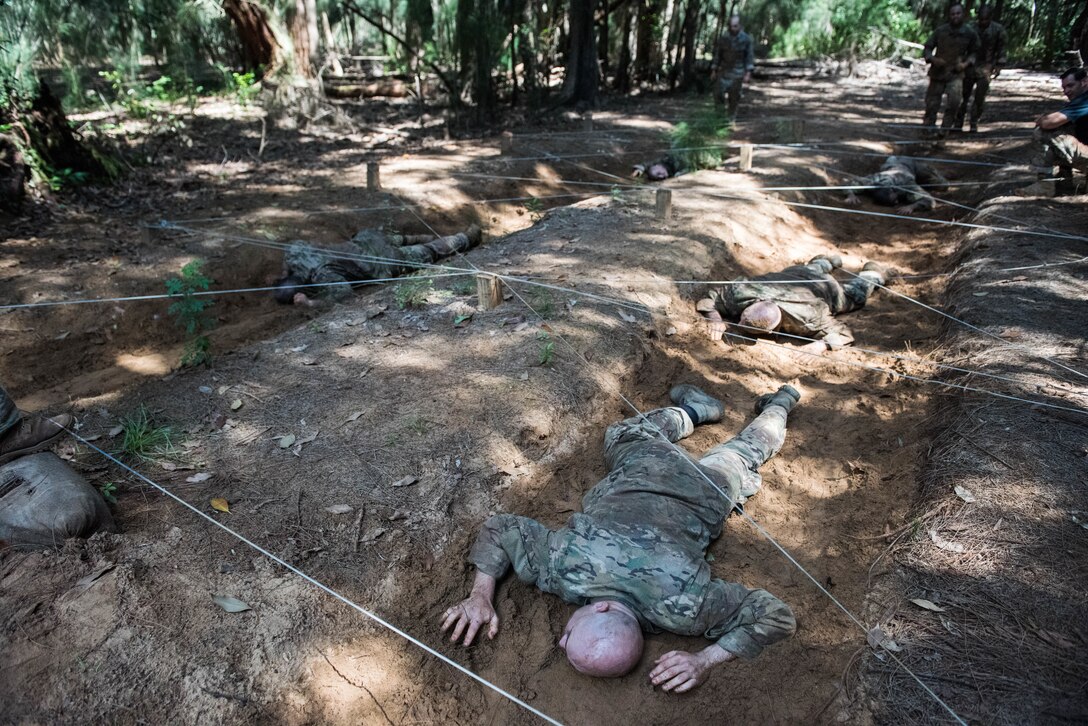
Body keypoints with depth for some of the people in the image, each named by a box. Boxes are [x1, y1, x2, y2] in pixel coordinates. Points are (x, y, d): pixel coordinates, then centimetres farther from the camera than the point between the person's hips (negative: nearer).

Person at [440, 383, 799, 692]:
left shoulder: (682, 605, -43)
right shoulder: (561, 564, -37)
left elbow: (777, 616, -33)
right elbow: (500, 527, -21)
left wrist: (706, 660, -43)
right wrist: (481, 595, -30)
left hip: (703, 491, -1)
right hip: (641, 470, 2)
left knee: (742, 453, 32)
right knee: (622, 434, 38)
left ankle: (779, 405, 57)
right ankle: (696, 409, 51)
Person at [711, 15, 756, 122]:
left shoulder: (746, 39, -7)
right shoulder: (723, 38, -2)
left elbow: (750, 57, -5)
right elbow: (717, 54, 6)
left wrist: (748, 73, -13)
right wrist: (714, 70, 6)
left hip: (738, 73, -2)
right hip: (724, 70, 2)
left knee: (734, 97, 2)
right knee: (718, 93, -5)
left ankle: (731, 117, 17)